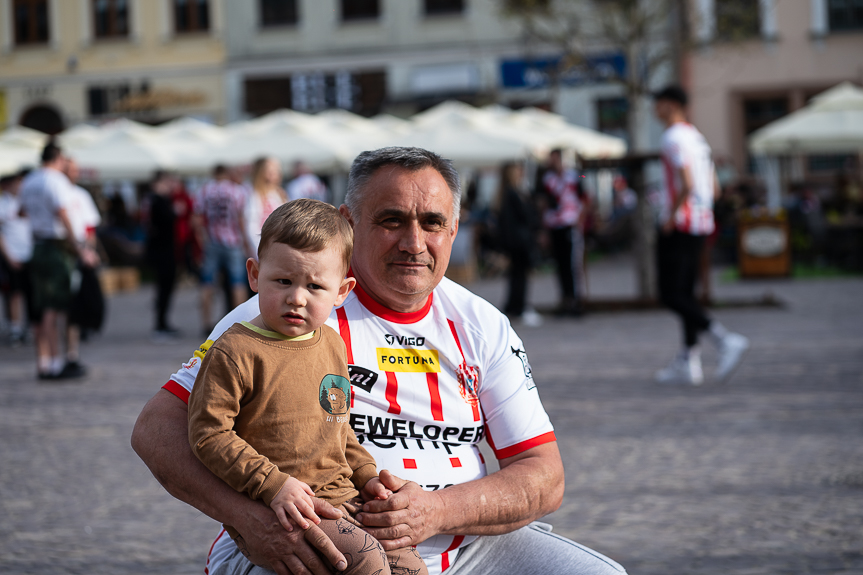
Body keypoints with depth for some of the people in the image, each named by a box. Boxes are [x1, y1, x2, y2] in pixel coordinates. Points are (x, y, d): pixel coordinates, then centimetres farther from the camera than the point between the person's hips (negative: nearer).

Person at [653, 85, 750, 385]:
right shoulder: (698, 138, 17)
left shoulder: (674, 138, -13)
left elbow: (687, 184, -24)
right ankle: (688, 362, 11)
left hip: (677, 226, -9)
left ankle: (725, 340, -20)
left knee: (671, 295, -8)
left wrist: (670, 216, -15)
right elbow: (714, 187, 19)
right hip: (701, 225, 9)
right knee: (685, 293, 12)